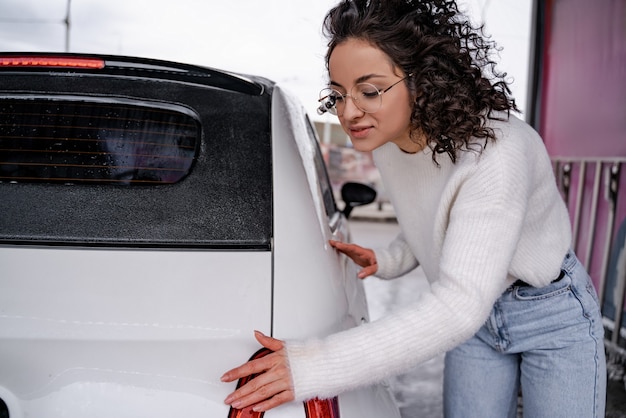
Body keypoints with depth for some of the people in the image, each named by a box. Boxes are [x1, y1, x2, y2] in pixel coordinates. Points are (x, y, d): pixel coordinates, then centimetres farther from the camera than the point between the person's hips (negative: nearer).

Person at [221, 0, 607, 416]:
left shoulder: (496, 151, -35)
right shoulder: (386, 141, -11)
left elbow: (460, 305, -42)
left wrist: (317, 368, -47)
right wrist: (389, 260, -11)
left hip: (552, 314, -5)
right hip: (474, 317, 5)